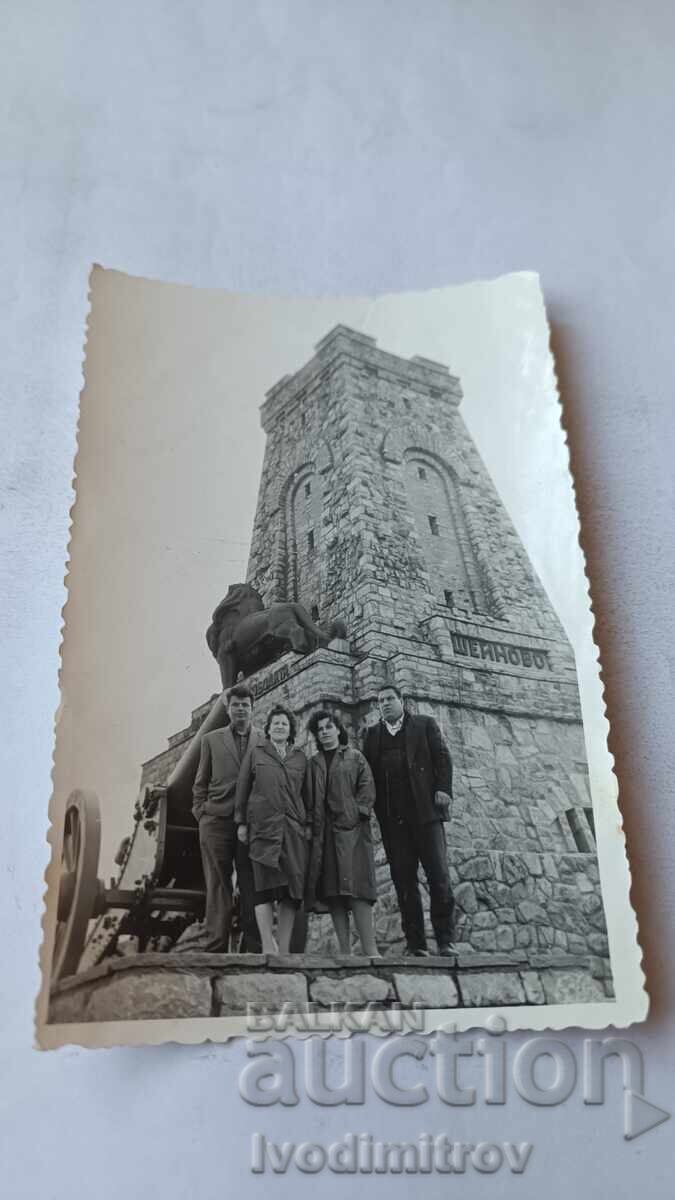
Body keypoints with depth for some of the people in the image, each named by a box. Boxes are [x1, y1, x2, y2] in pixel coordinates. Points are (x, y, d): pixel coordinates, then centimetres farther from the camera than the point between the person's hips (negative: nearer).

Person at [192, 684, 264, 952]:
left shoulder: (265, 740, 11)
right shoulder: (211, 739, 13)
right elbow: (201, 783, 15)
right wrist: (200, 812, 5)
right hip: (217, 821, 0)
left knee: (252, 888, 1)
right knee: (218, 887, 1)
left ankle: (253, 948, 5)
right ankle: (215, 948, 4)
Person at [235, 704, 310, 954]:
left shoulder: (300, 758, 17)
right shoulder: (255, 753, 12)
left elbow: (305, 793, 16)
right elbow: (243, 788, 8)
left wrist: (308, 823, 7)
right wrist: (241, 822, 2)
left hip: (294, 829, 2)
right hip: (263, 826, -2)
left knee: (292, 888, -2)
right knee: (265, 885, -9)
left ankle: (284, 949, 3)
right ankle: (268, 947, -10)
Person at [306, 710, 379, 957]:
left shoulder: (355, 757, 11)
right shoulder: (313, 763, 18)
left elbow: (367, 788, 2)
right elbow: (309, 798, 15)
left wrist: (355, 814, -10)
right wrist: (313, 826, 1)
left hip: (351, 829, -3)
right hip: (322, 833, 3)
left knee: (355, 888, -13)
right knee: (332, 892, -2)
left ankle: (370, 950, -16)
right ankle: (344, 950, 0)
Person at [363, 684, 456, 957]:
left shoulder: (425, 724, 13)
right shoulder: (373, 734, 19)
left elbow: (442, 757, 5)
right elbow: (367, 770, 12)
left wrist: (443, 789, -9)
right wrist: (371, 804, -1)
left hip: (425, 810, -2)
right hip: (392, 817, 2)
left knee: (439, 874, -7)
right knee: (404, 880, 0)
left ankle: (445, 940, -1)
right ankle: (415, 943, 3)